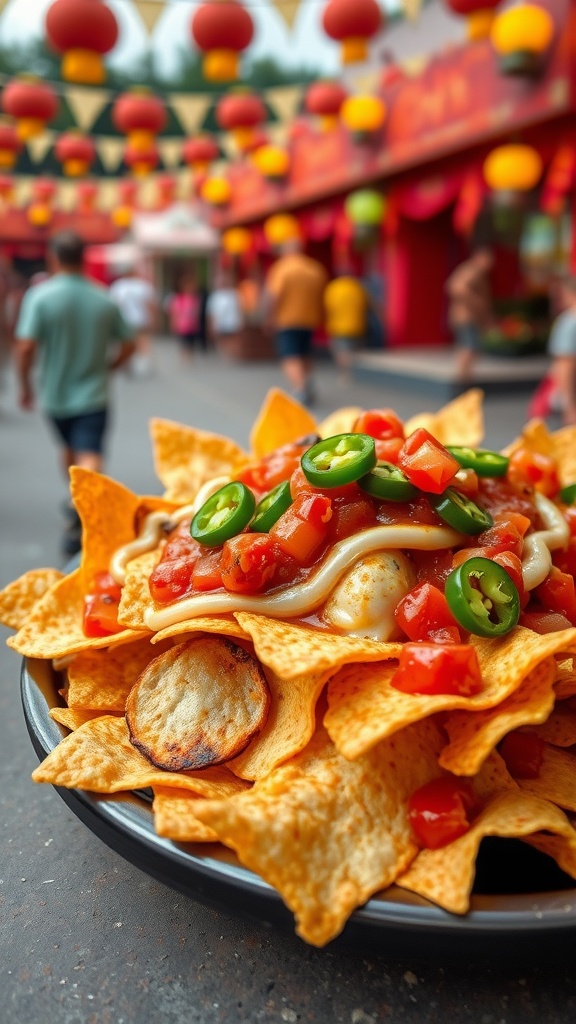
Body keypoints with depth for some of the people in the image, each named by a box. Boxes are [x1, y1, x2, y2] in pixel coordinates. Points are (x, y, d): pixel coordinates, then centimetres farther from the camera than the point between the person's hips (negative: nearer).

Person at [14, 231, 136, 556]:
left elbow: (26, 347, -17)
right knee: (90, 458, -7)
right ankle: (82, 511, -28)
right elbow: (128, 345, 4)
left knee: (69, 449, 23)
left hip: (55, 394, 1)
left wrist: (25, 385, -3)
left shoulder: (40, 296, -10)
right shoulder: (105, 299, -2)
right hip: (94, 395, -1)